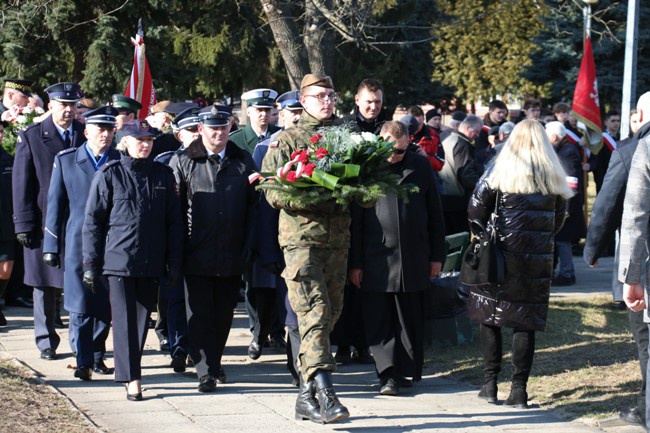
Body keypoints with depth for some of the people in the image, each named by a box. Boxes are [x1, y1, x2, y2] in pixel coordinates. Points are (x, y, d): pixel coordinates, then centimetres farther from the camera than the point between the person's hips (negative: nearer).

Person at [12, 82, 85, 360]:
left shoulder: (86, 135, 5)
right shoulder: (30, 137, 0)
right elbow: (21, 184, -1)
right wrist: (24, 224, -6)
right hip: (44, 221, -1)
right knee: (44, 284, 5)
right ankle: (46, 342, 15)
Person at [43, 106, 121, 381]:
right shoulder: (65, 160, 5)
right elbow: (55, 204, 7)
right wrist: (51, 246, 3)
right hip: (77, 243, -1)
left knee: (105, 305, 6)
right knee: (80, 306, -3)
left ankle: (97, 356, 20)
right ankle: (83, 361, 2)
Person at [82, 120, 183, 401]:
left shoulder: (163, 175, 8)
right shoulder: (109, 175, 0)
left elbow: (174, 221, 11)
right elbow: (92, 220, 1)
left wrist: (174, 262, 6)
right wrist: (90, 263, -2)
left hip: (151, 262, 3)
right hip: (118, 259, -3)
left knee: (143, 318, 8)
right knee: (124, 320, -6)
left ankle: (131, 369, 22)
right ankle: (131, 378, -4)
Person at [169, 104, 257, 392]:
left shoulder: (243, 161, 9)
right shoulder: (182, 161, 2)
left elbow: (253, 205, 10)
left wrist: (248, 245, 3)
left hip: (232, 256, 3)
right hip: (197, 256, -3)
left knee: (224, 312, 11)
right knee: (200, 313, -4)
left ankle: (214, 361, 28)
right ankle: (206, 371, -2)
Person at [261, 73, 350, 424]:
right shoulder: (286, 141, 4)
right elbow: (273, 193, -4)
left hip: (338, 237, 5)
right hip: (301, 237, -5)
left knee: (329, 315, 8)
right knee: (314, 313, -16)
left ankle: (306, 396, 17)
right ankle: (324, 393, -24)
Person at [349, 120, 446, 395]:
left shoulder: (420, 167, 6)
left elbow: (434, 214, 11)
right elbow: (355, 220, 0)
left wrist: (437, 256, 8)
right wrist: (355, 263, -3)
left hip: (413, 259, 2)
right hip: (376, 259, -2)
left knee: (410, 319, 8)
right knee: (379, 319, -4)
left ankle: (407, 371, 17)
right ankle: (388, 374, -3)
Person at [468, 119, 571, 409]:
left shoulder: (499, 170, -6)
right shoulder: (553, 175, 3)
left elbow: (476, 210, -6)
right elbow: (559, 217, 10)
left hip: (500, 255, -2)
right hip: (538, 260, 2)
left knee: (489, 319, 10)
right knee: (526, 324, 4)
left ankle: (489, 385, 9)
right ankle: (518, 390, 3)